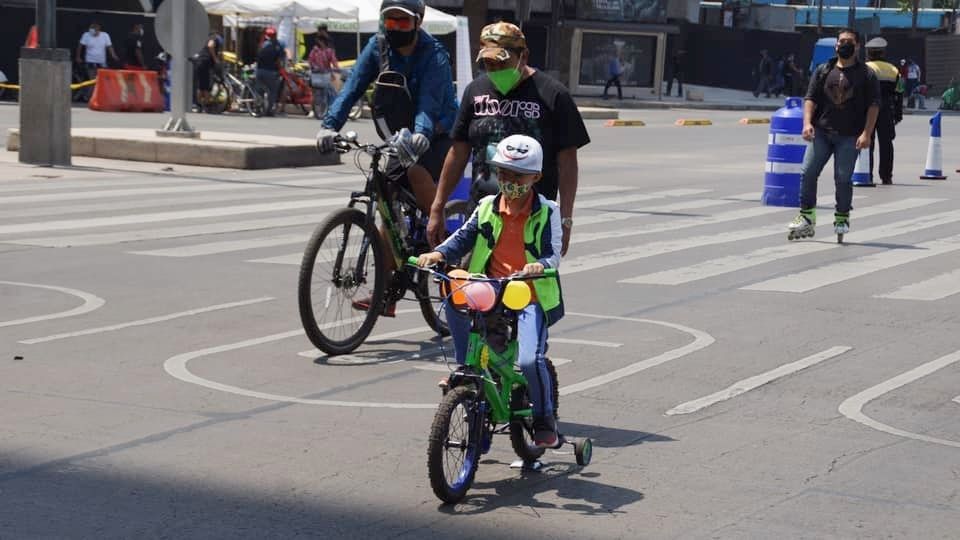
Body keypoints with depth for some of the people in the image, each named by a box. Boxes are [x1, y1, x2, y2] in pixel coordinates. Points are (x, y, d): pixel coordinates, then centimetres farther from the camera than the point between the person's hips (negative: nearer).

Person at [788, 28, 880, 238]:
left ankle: (842, 218, 12)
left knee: (843, 178, -4)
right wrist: (807, 123, -8)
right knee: (808, 172, -6)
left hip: (849, 136, -2)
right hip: (821, 132, 2)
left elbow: (874, 105, -1)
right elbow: (810, 98, 8)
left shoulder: (866, 74, 4)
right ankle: (807, 216, 3)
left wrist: (866, 133, -10)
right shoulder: (823, 71, 11)